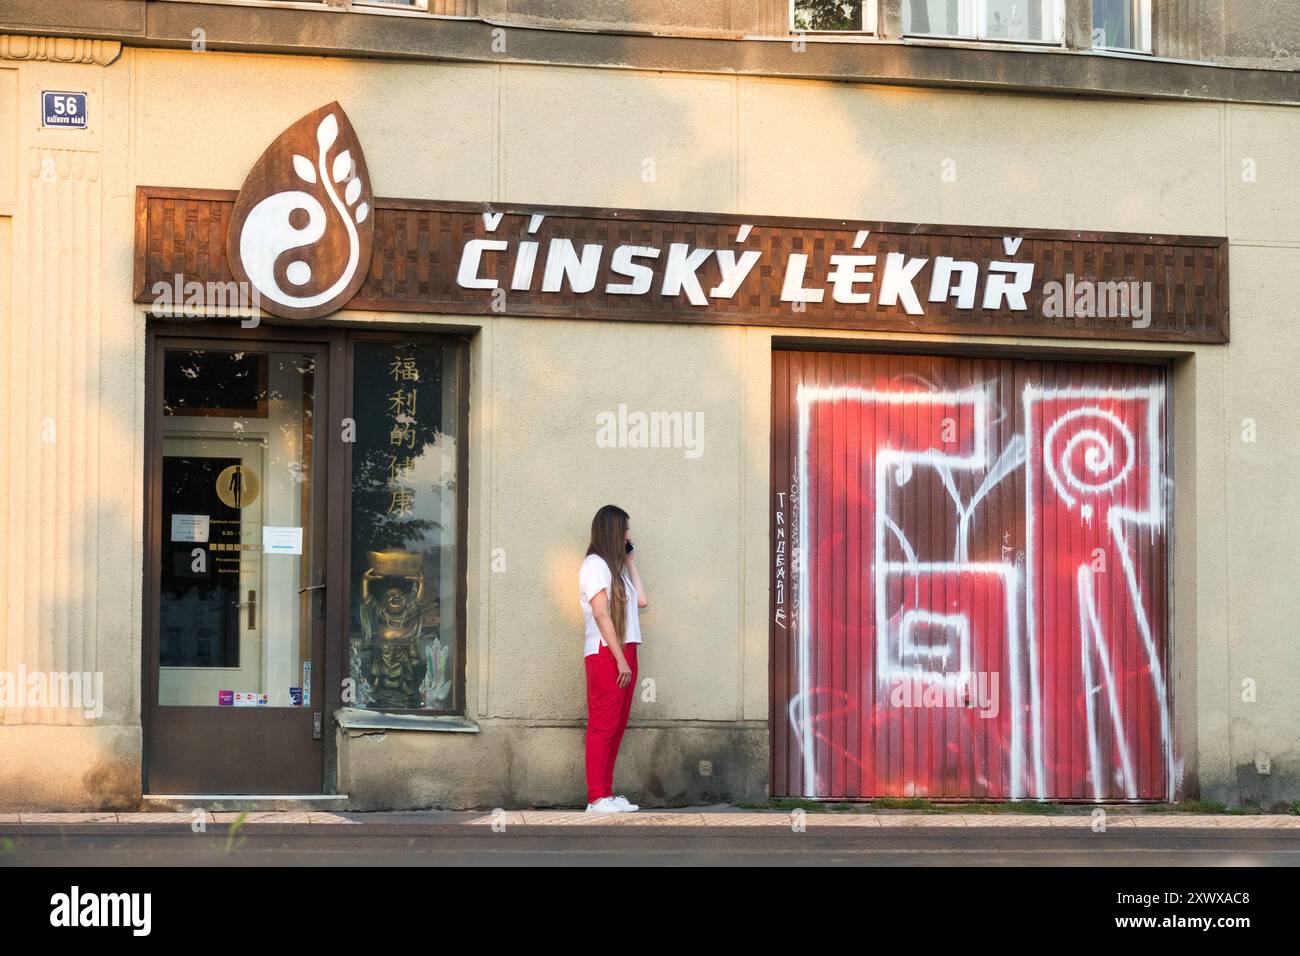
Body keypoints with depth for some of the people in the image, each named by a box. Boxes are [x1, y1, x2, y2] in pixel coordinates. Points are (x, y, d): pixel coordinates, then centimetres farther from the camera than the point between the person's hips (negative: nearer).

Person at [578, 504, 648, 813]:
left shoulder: (616, 566, 21)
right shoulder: (595, 565, -7)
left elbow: (641, 600, 13)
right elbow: (601, 614, -13)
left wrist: (630, 559, 18)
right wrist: (620, 659, -16)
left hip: (624, 653, 9)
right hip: (605, 655, -9)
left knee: (617, 726, 7)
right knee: (603, 726, -10)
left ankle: (607, 794, 9)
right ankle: (597, 799, -12)